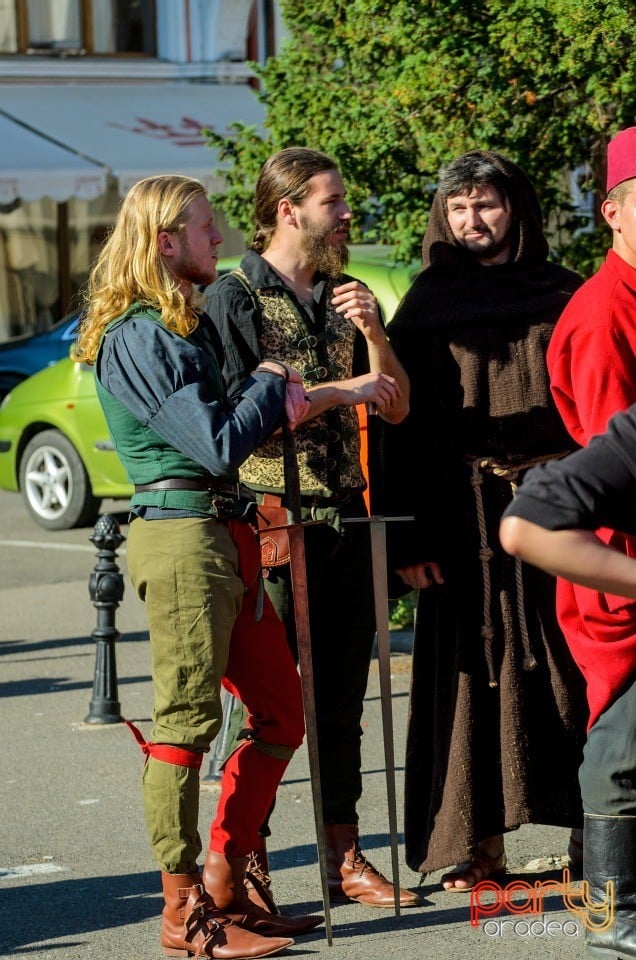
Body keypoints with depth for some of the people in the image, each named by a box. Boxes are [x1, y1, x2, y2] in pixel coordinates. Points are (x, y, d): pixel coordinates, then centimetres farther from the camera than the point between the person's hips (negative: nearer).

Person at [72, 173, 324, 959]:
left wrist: (271, 393, 7)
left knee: (280, 713, 11)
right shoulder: (140, 337, -12)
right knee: (187, 720, -5)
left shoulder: (187, 326, 19)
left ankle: (225, 890, 19)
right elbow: (218, 446, -16)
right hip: (181, 537, -10)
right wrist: (269, 385, -1)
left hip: (226, 535, 10)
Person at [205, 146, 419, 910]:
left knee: (341, 698, 9)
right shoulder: (235, 298, -4)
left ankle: (343, 857, 15)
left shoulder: (341, 296, 15)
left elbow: (395, 407, 14)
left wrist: (372, 333, -3)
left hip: (346, 519, 6)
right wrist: (338, 391, -12)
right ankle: (247, 861, 2)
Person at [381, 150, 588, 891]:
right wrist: (408, 538, -6)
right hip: (466, 517, 0)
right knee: (472, 671, 0)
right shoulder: (427, 306, 7)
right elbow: (401, 426, 3)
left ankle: (590, 830, 8)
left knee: (566, 665, 0)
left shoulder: (562, 295, 8)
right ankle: (477, 845, 5)